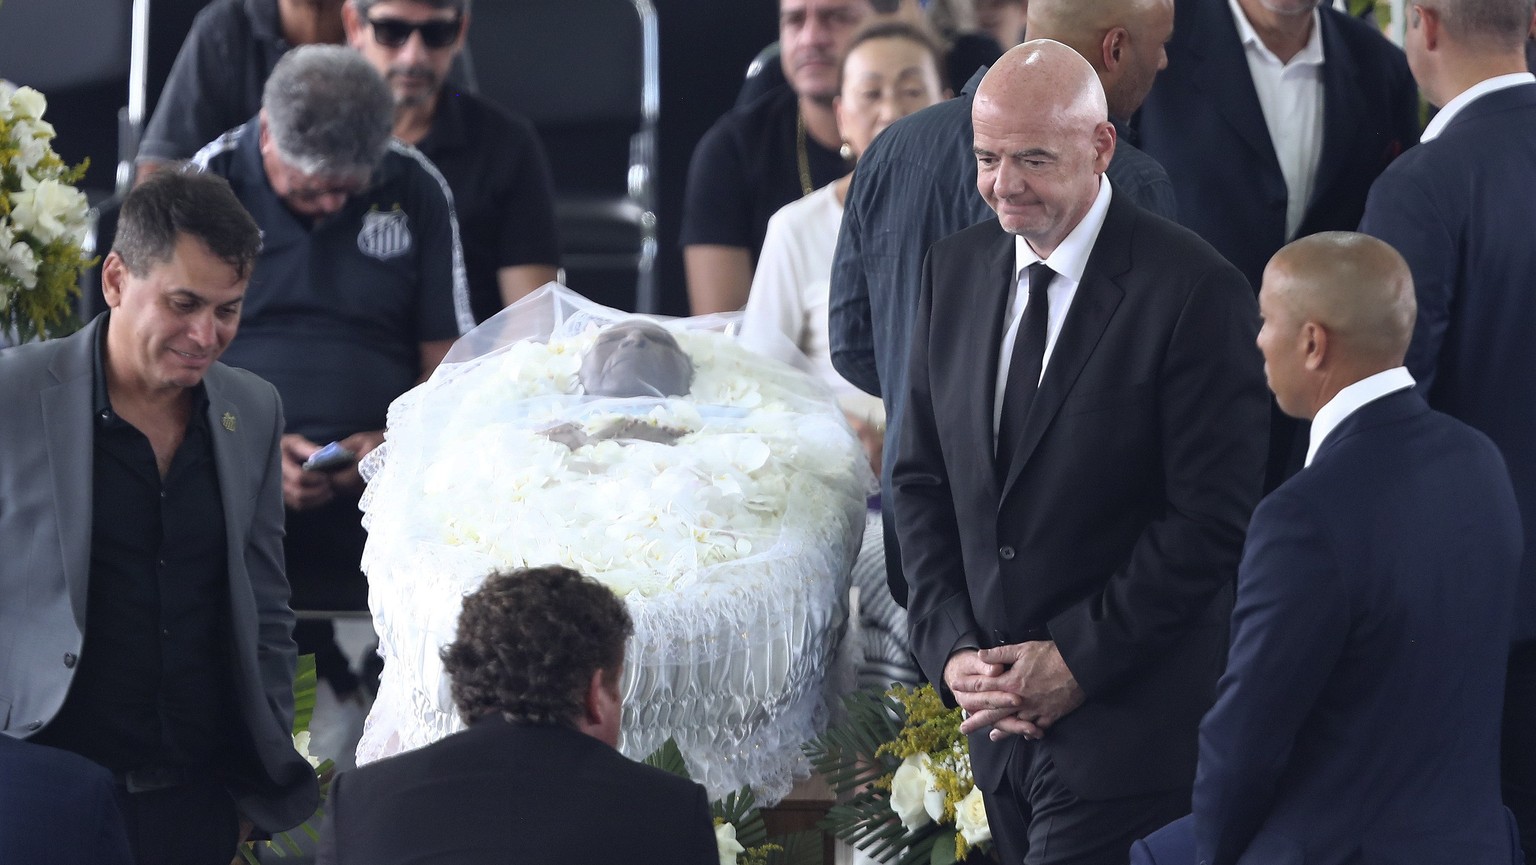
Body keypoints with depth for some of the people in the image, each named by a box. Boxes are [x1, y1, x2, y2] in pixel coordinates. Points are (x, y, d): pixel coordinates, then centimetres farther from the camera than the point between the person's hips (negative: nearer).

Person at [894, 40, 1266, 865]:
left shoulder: (1193, 291, -12)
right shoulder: (955, 269, 8)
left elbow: (1211, 518, -13)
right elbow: (921, 477, 12)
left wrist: (1078, 664, -13)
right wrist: (952, 648, -1)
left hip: (1128, 713, -6)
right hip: (999, 704, 6)